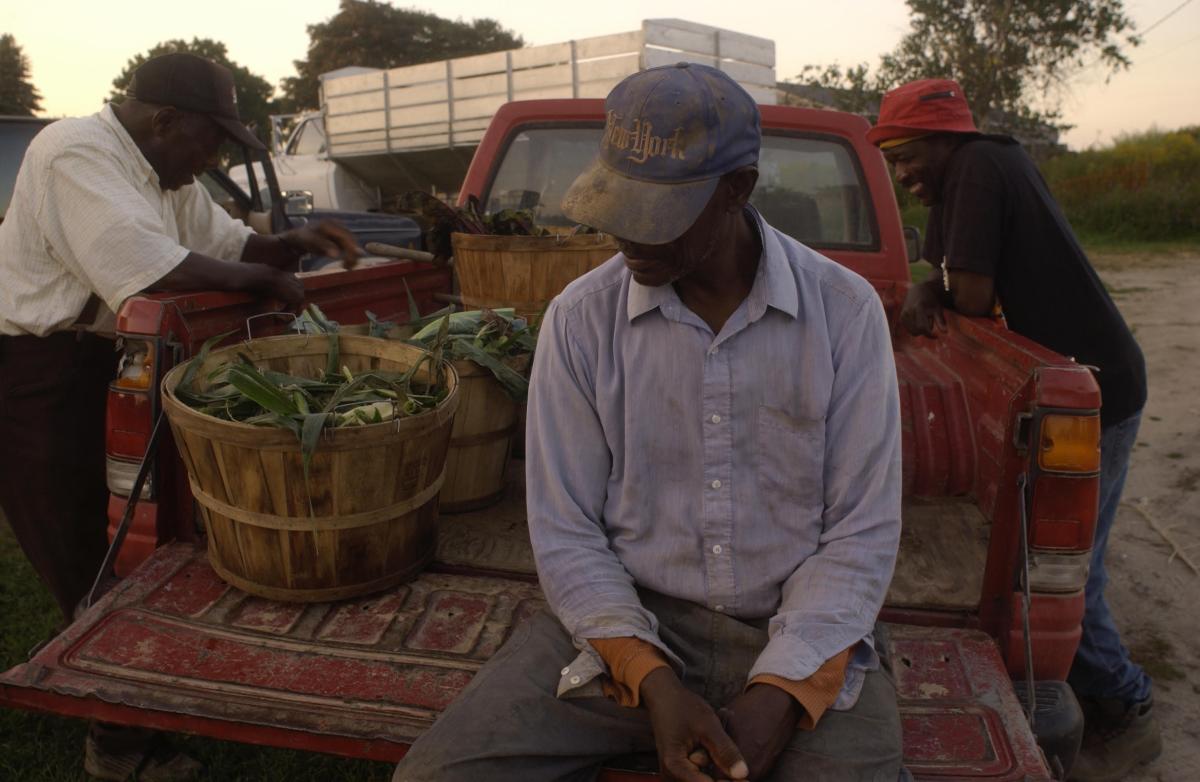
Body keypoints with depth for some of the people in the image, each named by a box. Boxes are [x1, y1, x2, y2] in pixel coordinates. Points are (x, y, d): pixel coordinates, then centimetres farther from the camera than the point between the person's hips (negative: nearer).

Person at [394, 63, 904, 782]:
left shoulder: (845, 310, -6)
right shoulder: (580, 318, -5)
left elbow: (863, 532, -5)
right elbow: (565, 533, -3)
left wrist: (776, 697, -16)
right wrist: (651, 681, -16)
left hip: (798, 631, 0)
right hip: (624, 619, 1)